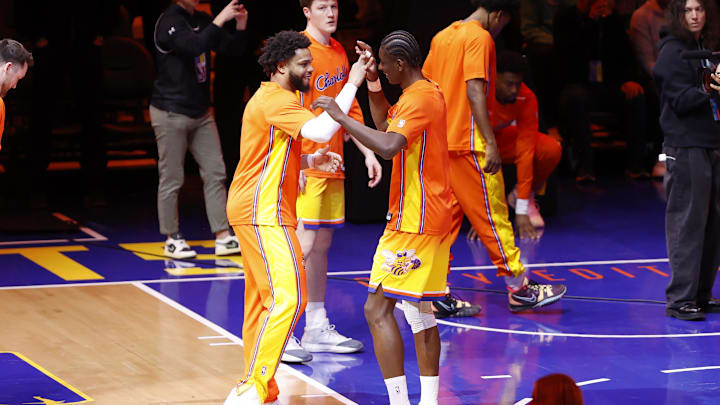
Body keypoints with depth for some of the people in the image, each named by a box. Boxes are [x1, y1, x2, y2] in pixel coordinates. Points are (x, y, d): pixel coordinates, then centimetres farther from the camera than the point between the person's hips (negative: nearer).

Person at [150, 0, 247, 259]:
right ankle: (172, 240, 11)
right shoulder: (169, 22, -15)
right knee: (171, 179, 1)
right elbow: (195, 45, -32)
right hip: (171, 113, -8)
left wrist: (240, 26, -6)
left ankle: (223, 238, 6)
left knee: (215, 173, 4)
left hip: (200, 111, 8)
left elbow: (230, 48, 11)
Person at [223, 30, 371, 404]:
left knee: (261, 301, 13)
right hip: (263, 214, -11)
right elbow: (320, 130, -28)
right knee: (288, 298, -17)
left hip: (254, 210, 11)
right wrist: (352, 85, -21)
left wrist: (312, 160, 11)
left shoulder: (268, 98, 20)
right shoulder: (277, 100, -13)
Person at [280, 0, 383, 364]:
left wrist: (368, 152, 17)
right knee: (303, 245, -12)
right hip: (305, 166, -8)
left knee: (322, 245, 12)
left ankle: (317, 330, 18)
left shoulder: (338, 51, 14)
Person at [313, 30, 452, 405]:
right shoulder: (425, 92, 14)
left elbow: (389, 146, -33)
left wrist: (340, 116, -26)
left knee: (378, 309, -10)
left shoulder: (419, 98, -17)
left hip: (413, 220, -10)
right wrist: (372, 84, 17)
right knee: (420, 313, 14)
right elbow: (386, 123, 31)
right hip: (432, 219, 10)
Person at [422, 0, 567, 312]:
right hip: (469, 144, -8)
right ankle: (519, 289, 4)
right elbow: (475, 91, -20)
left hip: (441, 142, 8)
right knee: (493, 217, -2)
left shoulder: (442, 36, 14)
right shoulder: (480, 37, -11)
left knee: (445, 218, 10)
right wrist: (491, 142, -22)